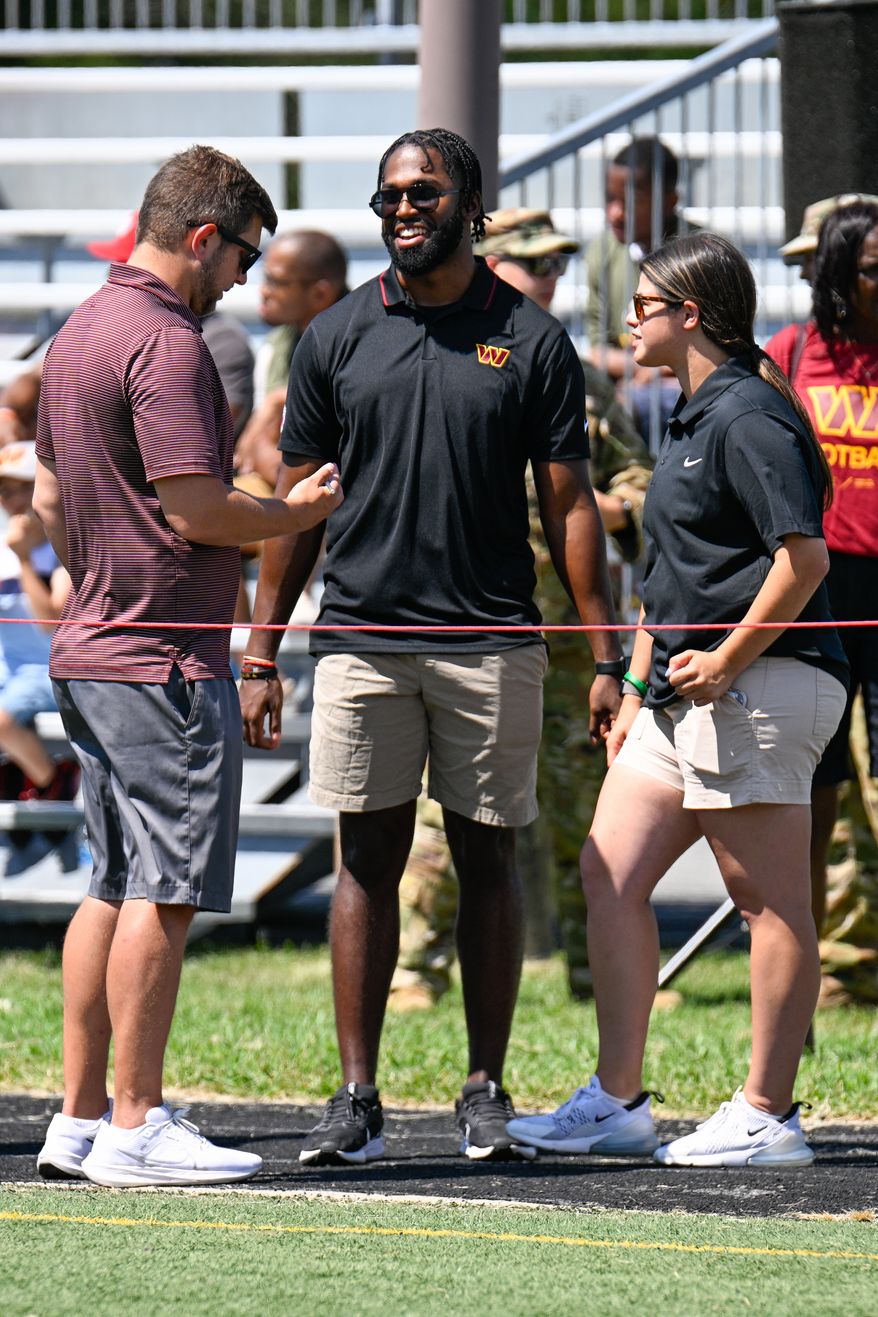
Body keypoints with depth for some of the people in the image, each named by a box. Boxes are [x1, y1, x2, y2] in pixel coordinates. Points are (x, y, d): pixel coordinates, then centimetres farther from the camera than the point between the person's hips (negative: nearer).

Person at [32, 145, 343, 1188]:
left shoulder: (77, 333, 15)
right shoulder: (164, 343, -16)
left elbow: (47, 497, 22)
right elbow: (196, 508, -19)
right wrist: (295, 513, -4)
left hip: (88, 648, 10)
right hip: (166, 661, -10)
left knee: (114, 888, 13)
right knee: (164, 893, -7)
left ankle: (80, 1120, 14)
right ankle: (135, 1127, -6)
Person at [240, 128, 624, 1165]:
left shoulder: (532, 343, 3)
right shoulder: (336, 339, 7)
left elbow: (570, 506, 4)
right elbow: (293, 505, 10)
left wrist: (605, 657, -2)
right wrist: (261, 654, 5)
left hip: (491, 643, -1)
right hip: (362, 640, 1)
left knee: (485, 861, 4)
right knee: (367, 863, 0)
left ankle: (486, 1091, 11)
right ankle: (356, 1099, 2)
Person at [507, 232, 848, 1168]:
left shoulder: (749, 414, -13)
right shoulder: (690, 418, 18)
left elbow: (804, 557, -22)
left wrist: (726, 662, -18)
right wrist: (638, 687, 23)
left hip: (761, 680, -11)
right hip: (685, 691, 11)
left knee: (770, 901, -4)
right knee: (609, 871, 7)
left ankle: (766, 1116, 0)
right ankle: (616, 1101, 11)